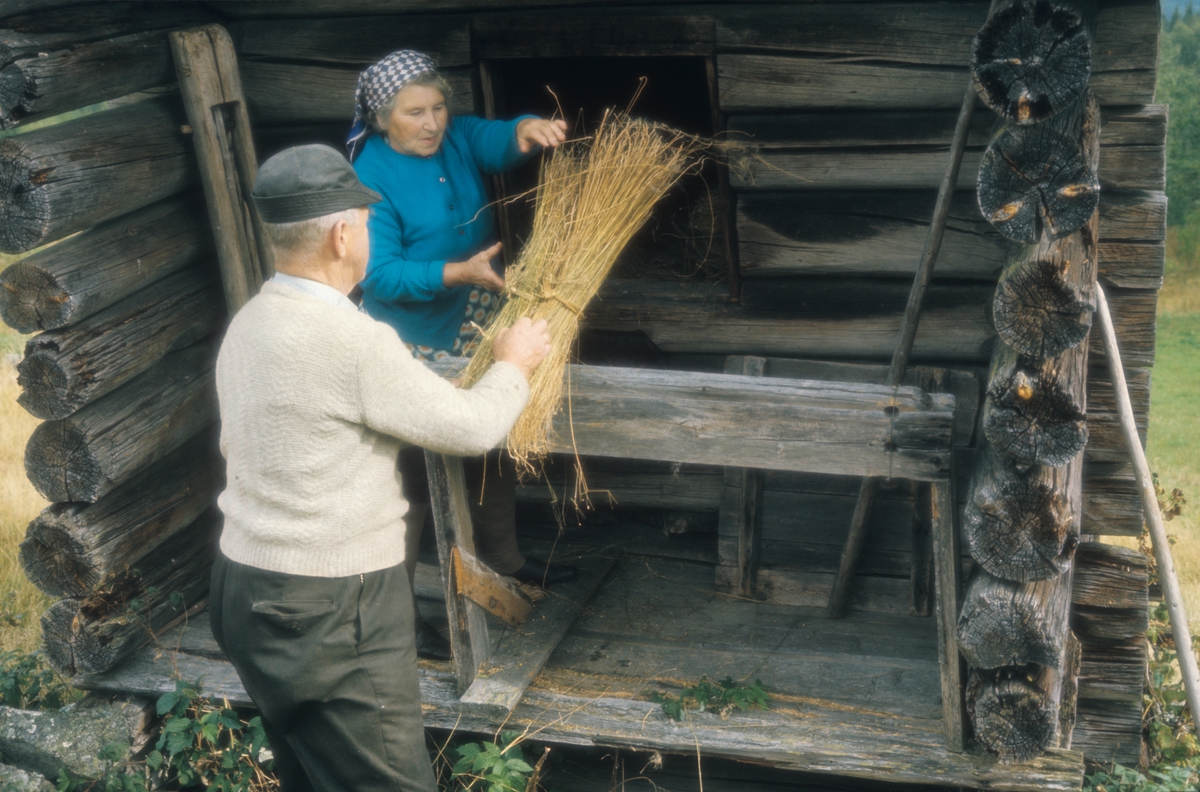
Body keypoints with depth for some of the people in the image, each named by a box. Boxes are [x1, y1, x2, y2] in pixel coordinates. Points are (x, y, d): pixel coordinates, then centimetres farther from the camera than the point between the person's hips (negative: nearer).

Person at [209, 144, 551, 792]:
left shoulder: (247, 324, 5)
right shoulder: (352, 341, -22)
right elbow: (472, 428, -14)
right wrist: (514, 365, 7)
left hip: (249, 588, 9)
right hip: (329, 615, -9)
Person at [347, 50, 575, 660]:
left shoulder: (457, 137, -1)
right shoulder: (371, 176, -19)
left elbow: (501, 141, -19)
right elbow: (380, 274, -24)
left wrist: (528, 130, -43)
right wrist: (460, 273, -36)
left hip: (479, 336, 7)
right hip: (416, 355, -7)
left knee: (497, 449, 22)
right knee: (413, 477, 1)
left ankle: (503, 557, 45)